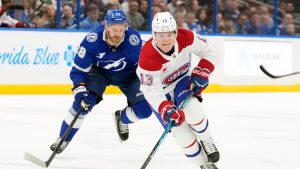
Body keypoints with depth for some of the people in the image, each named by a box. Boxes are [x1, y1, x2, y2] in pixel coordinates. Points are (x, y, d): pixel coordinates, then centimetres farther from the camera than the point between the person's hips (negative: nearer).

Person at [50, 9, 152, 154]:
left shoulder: (133, 39, -32)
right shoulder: (92, 40, -33)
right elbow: (79, 69, -23)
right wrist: (80, 89, -37)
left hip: (127, 74, 1)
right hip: (99, 71, -1)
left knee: (144, 109, -12)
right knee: (83, 101, -23)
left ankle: (121, 118, 23)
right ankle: (63, 138, -5)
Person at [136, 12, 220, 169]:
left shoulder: (185, 37, -24)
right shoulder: (147, 57, -34)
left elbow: (208, 52, -7)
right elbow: (151, 91, -31)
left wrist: (201, 73, -20)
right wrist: (166, 110, -44)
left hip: (182, 81, 2)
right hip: (161, 92, -2)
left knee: (194, 112, -27)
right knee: (182, 133, -9)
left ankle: (206, 142, 4)